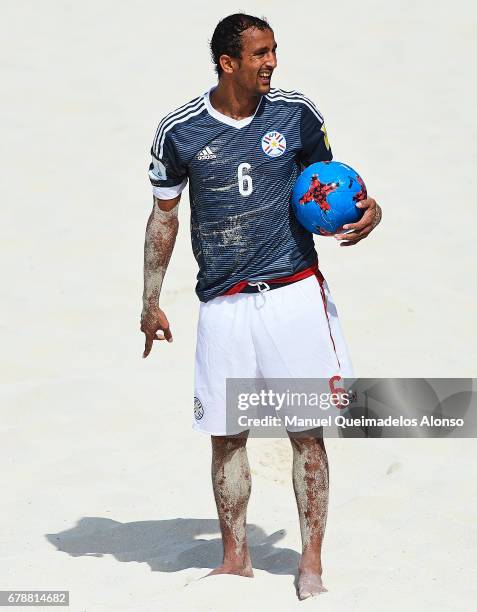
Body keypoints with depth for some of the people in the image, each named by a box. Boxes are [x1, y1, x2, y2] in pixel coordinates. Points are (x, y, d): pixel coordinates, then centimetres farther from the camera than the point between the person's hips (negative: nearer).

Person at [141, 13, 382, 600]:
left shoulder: (296, 113, 1)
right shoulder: (180, 130, -2)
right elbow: (164, 215, 10)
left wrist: (365, 209, -5)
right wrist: (151, 302, 10)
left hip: (294, 292, 0)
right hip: (223, 304, 0)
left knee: (306, 433, 0)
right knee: (226, 437, 5)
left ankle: (311, 560, 10)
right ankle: (235, 559, 19)